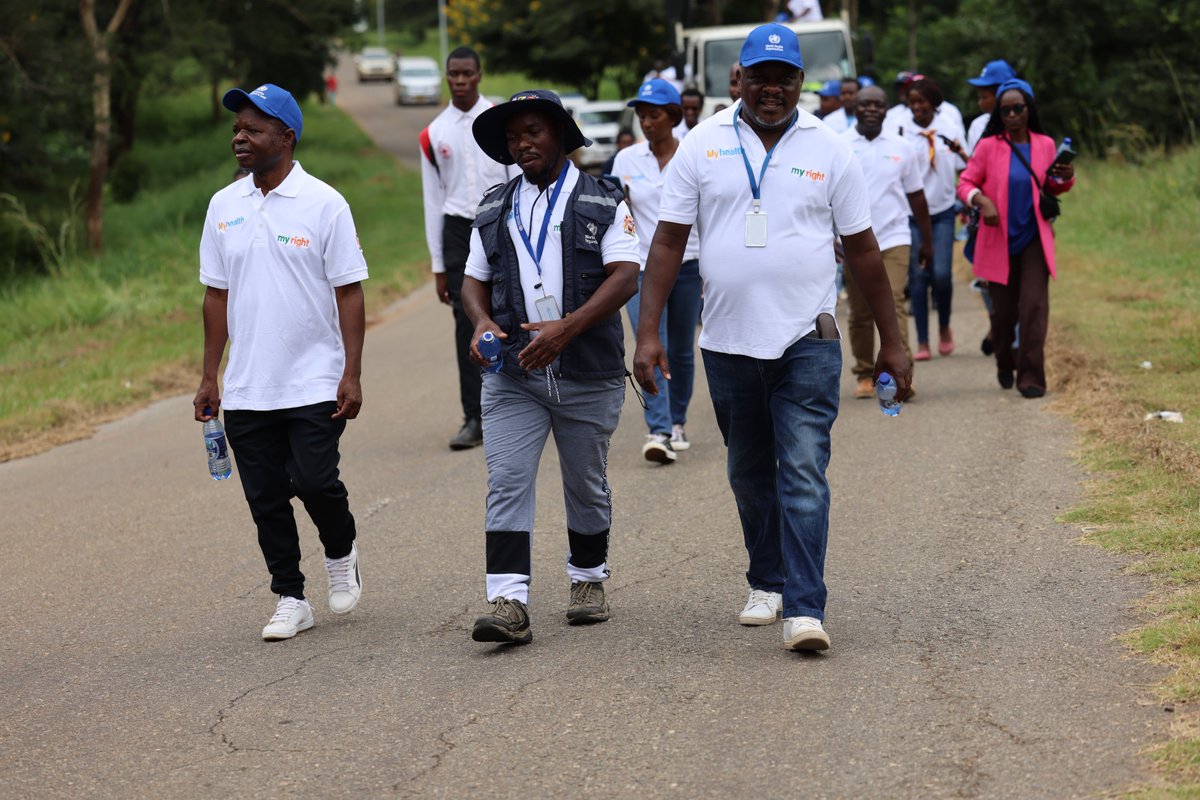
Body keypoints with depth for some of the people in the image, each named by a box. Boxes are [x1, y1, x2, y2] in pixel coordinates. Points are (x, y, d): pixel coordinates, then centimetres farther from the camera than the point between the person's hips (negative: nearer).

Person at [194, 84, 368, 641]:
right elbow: (217, 295, 12)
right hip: (245, 388, 4)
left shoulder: (324, 204, -5)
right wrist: (209, 377, 9)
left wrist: (352, 375, -11)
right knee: (265, 500, 5)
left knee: (315, 481, -11)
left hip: (314, 384, -4)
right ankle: (290, 600, 17)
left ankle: (341, 553, 19)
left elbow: (349, 293, -5)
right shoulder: (223, 207, 7)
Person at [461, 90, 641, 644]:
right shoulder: (494, 210, 14)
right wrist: (482, 322, -8)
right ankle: (508, 603, -16)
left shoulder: (602, 203, 2)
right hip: (513, 375, 2)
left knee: (586, 485, 10)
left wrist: (566, 328, -22)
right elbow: (475, 280, 16)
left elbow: (624, 277, -9)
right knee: (506, 483, -11)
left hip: (588, 374, -2)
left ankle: (589, 579, 30)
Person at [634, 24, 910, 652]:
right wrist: (648, 333, -6)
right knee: (750, 475, 15)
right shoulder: (702, 147, 2)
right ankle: (767, 583, 33)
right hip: (728, 342, 2)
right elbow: (668, 242, 2)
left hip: (806, 342, -2)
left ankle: (804, 610, -15)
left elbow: (862, 250, 7)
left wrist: (891, 341, 8)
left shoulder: (828, 151, 2)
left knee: (804, 474, -12)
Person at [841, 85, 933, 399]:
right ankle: (865, 375, 18)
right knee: (860, 313, 7)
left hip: (894, 240, 0)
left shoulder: (901, 148, 6)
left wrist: (927, 241, 14)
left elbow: (916, 197, 13)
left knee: (893, 304, -14)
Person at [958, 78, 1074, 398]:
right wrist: (981, 200, -21)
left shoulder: (1045, 145, 4)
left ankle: (1031, 376, -9)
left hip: (1034, 239, 1)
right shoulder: (989, 146, -3)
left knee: (1034, 306, -11)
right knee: (1003, 309, 8)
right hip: (999, 240, -1)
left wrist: (1066, 178, -5)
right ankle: (1005, 364, 33)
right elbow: (965, 183, -2)